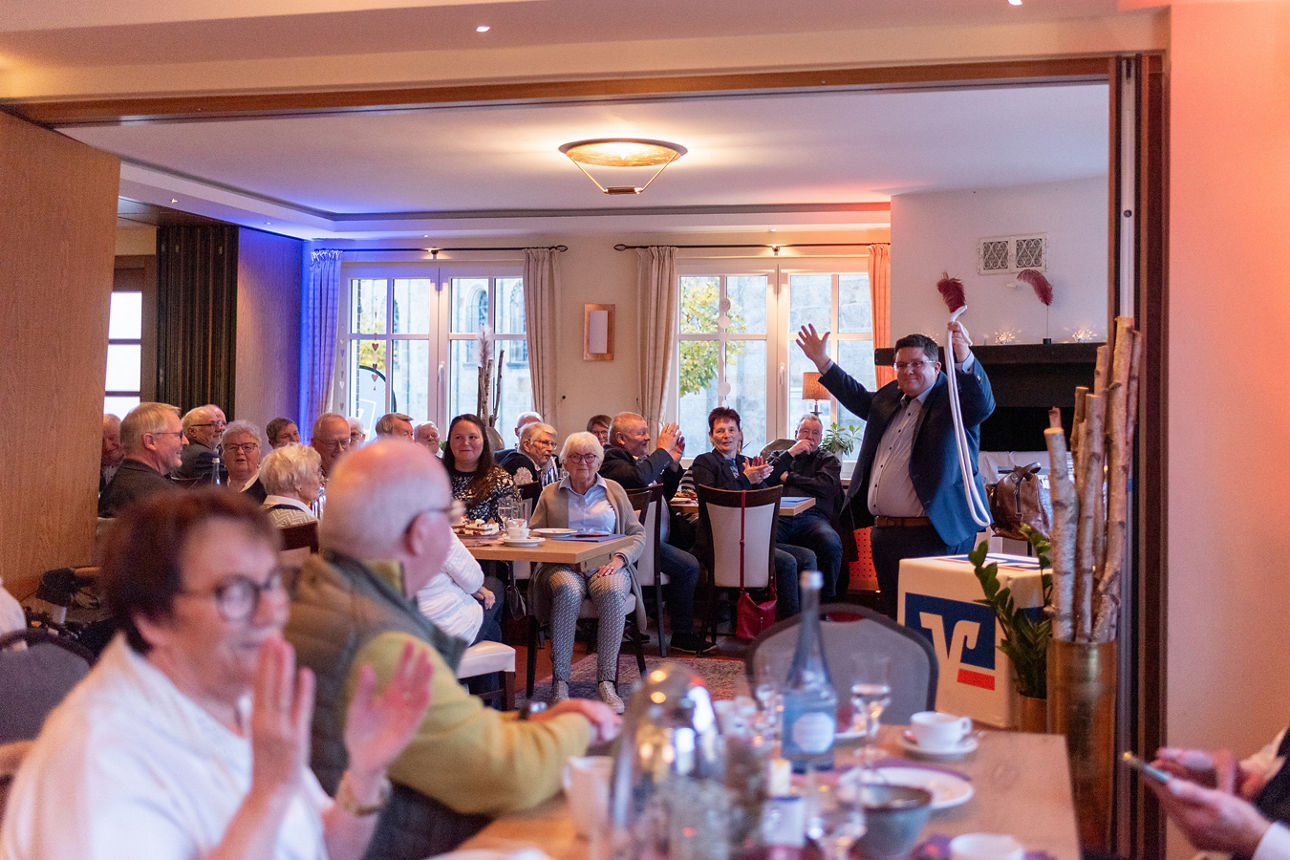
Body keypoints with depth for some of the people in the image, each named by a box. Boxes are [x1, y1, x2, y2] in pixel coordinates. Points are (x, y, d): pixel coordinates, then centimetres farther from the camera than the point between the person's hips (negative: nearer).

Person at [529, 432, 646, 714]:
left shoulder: (614, 490, 18)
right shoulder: (550, 494, 18)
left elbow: (637, 533, 14)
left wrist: (619, 559, -6)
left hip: (605, 566, 1)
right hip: (562, 565, 0)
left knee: (613, 592, -36)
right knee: (568, 592, -37)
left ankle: (606, 681, -33)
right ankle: (559, 681, -33)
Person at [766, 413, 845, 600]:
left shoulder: (829, 460, 27)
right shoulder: (779, 455, 32)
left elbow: (825, 487, 6)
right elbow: (765, 479, 12)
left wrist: (788, 478, 13)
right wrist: (790, 453, 10)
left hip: (812, 517, 0)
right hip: (779, 517, 0)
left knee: (831, 543, -37)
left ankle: (826, 601, -24)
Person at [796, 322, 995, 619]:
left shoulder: (954, 400, -5)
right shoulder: (890, 397, 17)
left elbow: (983, 402, -25)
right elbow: (859, 398, 35)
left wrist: (964, 358, -41)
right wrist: (823, 362, 34)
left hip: (930, 536, -8)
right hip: (883, 533, 8)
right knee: (893, 615, 15)